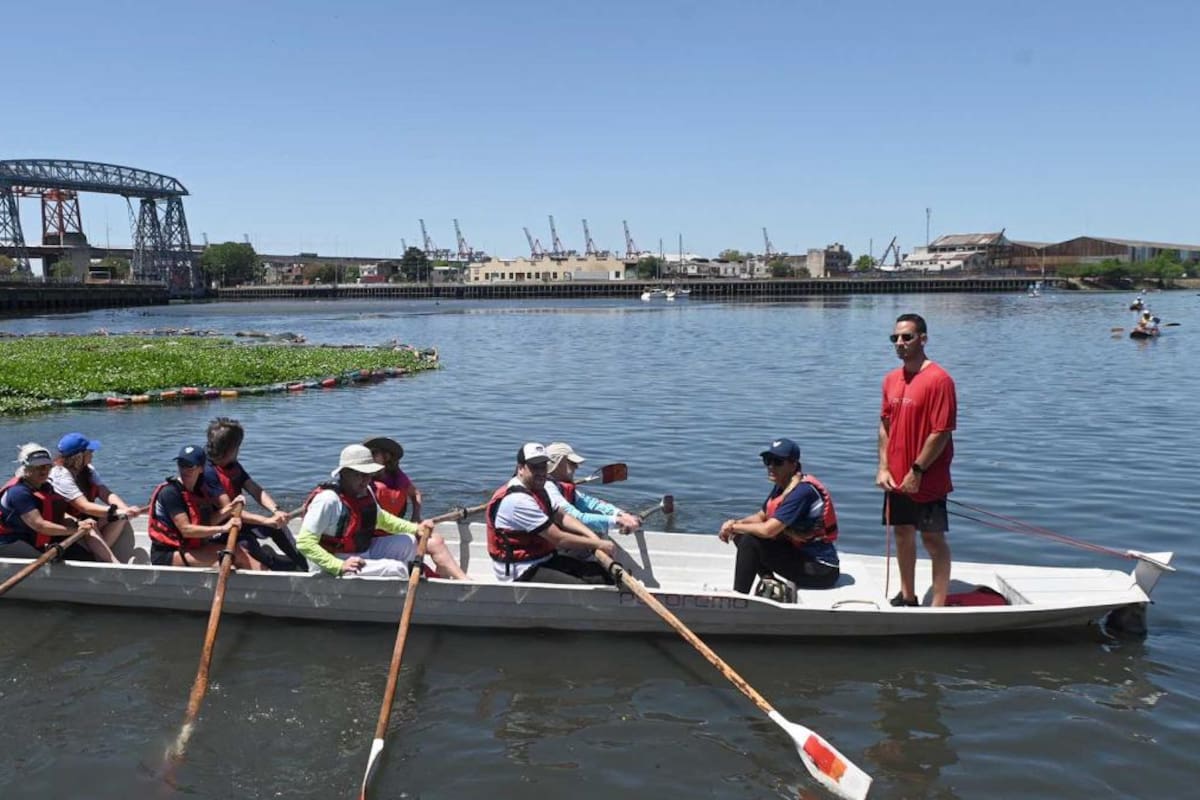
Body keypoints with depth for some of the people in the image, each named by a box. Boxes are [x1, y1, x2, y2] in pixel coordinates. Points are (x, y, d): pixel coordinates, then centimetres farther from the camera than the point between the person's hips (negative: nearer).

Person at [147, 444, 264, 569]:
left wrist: (231, 508, -14)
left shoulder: (198, 489, 8)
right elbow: (186, 529, -23)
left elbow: (208, 522, 0)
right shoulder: (170, 492, -17)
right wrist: (223, 528, -26)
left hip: (187, 549, 8)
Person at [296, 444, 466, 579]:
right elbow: (304, 542, -26)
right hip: (347, 563, -8)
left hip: (369, 549, 9)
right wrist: (339, 566, -33)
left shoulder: (365, 491, 4)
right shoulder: (328, 499, -23)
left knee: (434, 541, 0)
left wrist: (416, 528, 11)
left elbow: (380, 518, 23)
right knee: (396, 568, -33)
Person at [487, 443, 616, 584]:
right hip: (520, 573, -10)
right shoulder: (517, 499, -23)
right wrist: (598, 544, -15)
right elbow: (559, 539, -21)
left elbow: (561, 516, 4)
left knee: (602, 573, 2)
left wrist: (592, 536, -12)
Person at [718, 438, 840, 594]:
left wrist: (734, 527, -13)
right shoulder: (781, 487, 7)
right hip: (800, 553, 10)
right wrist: (735, 523, -4)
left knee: (750, 541, -21)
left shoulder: (802, 491, -22)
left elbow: (768, 530, -27)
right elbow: (760, 517, 16)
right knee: (741, 536, 4)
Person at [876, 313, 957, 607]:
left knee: (933, 539, 2)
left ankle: (938, 605, 10)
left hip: (927, 481, -7)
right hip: (896, 479, 7)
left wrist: (917, 471, -17)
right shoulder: (891, 379, 8)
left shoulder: (938, 379, -15)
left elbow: (941, 432, -18)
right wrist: (883, 468, 3)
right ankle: (907, 596, 31)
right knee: (902, 534, 16)